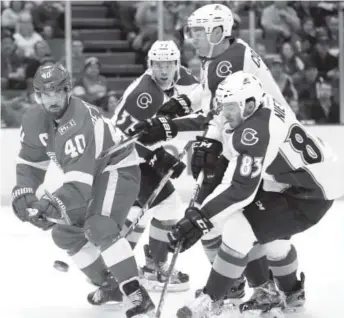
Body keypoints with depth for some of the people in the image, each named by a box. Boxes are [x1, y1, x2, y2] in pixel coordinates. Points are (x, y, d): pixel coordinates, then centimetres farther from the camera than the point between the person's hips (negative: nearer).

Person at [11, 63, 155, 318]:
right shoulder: (35, 121, -10)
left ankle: (137, 294, -31)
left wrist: (53, 205, -54)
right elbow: (31, 162, 4)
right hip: (88, 173, 9)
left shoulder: (82, 122, -36)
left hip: (118, 168, -9)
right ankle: (109, 284, 25)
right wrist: (23, 193, -13)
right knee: (65, 233, 11)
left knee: (99, 227, -30)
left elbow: (79, 179, -42)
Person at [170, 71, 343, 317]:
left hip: (311, 194, -10)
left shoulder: (256, 133, -31)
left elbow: (240, 189, -37)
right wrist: (210, 142, 4)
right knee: (270, 232, 28)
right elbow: (223, 118, 21)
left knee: (239, 229, -15)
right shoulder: (253, 106, -4)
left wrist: (201, 219, -39)